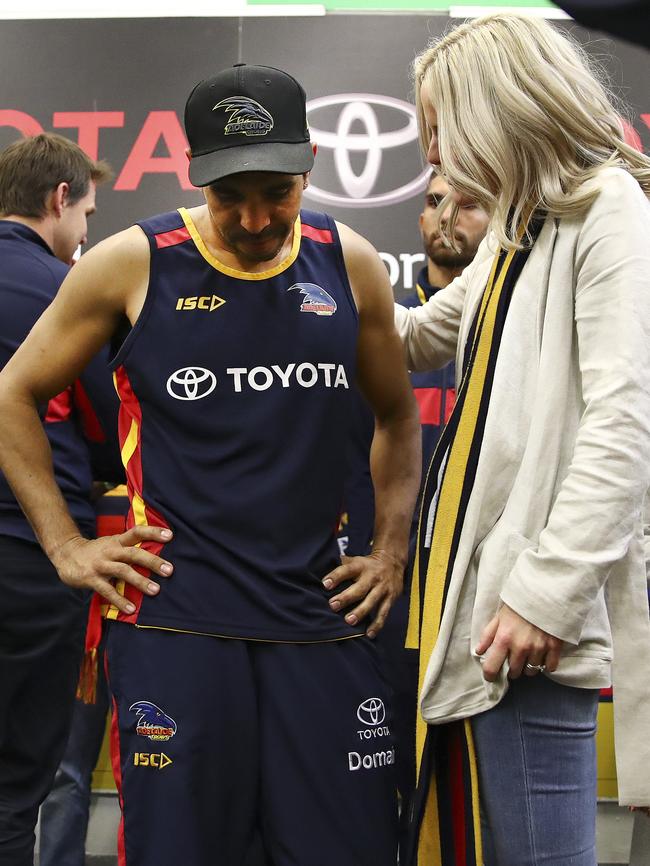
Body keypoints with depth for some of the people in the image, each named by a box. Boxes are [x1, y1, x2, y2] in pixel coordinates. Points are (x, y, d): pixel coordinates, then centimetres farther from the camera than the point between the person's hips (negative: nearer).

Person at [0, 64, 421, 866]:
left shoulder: (350, 266, 4)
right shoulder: (131, 264, -4)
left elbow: (397, 416, 20)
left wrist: (391, 552, 11)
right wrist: (66, 548, 0)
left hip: (320, 618, 3)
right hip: (174, 619, -3)